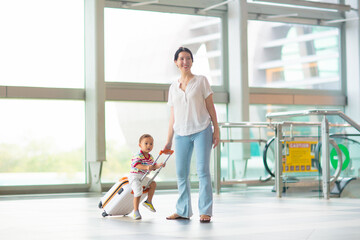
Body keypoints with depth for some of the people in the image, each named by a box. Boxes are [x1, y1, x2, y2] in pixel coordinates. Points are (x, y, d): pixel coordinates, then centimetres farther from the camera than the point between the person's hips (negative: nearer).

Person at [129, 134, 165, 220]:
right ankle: (136, 211, -16)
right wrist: (146, 167, -42)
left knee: (153, 184, -1)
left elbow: (153, 166, 12)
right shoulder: (138, 156, -18)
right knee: (138, 192, -21)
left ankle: (148, 202, 11)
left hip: (143, 177, 8)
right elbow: (136, 165, -30)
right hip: (134, 176, -8)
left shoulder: (150, 157, 8)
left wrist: (158, 165, -9)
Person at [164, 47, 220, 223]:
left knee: (202, 170, -8)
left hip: (201, 131, -3)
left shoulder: (201, 81, 4)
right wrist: (169, 140, 12)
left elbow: (210, 107, 3)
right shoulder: (173, 87, 12)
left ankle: (205, 211, -4)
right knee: (181, 173, 3)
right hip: (181, 134, 3)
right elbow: (173, 116, 14)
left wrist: (216, 130, -3)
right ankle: (183, 211, 13)